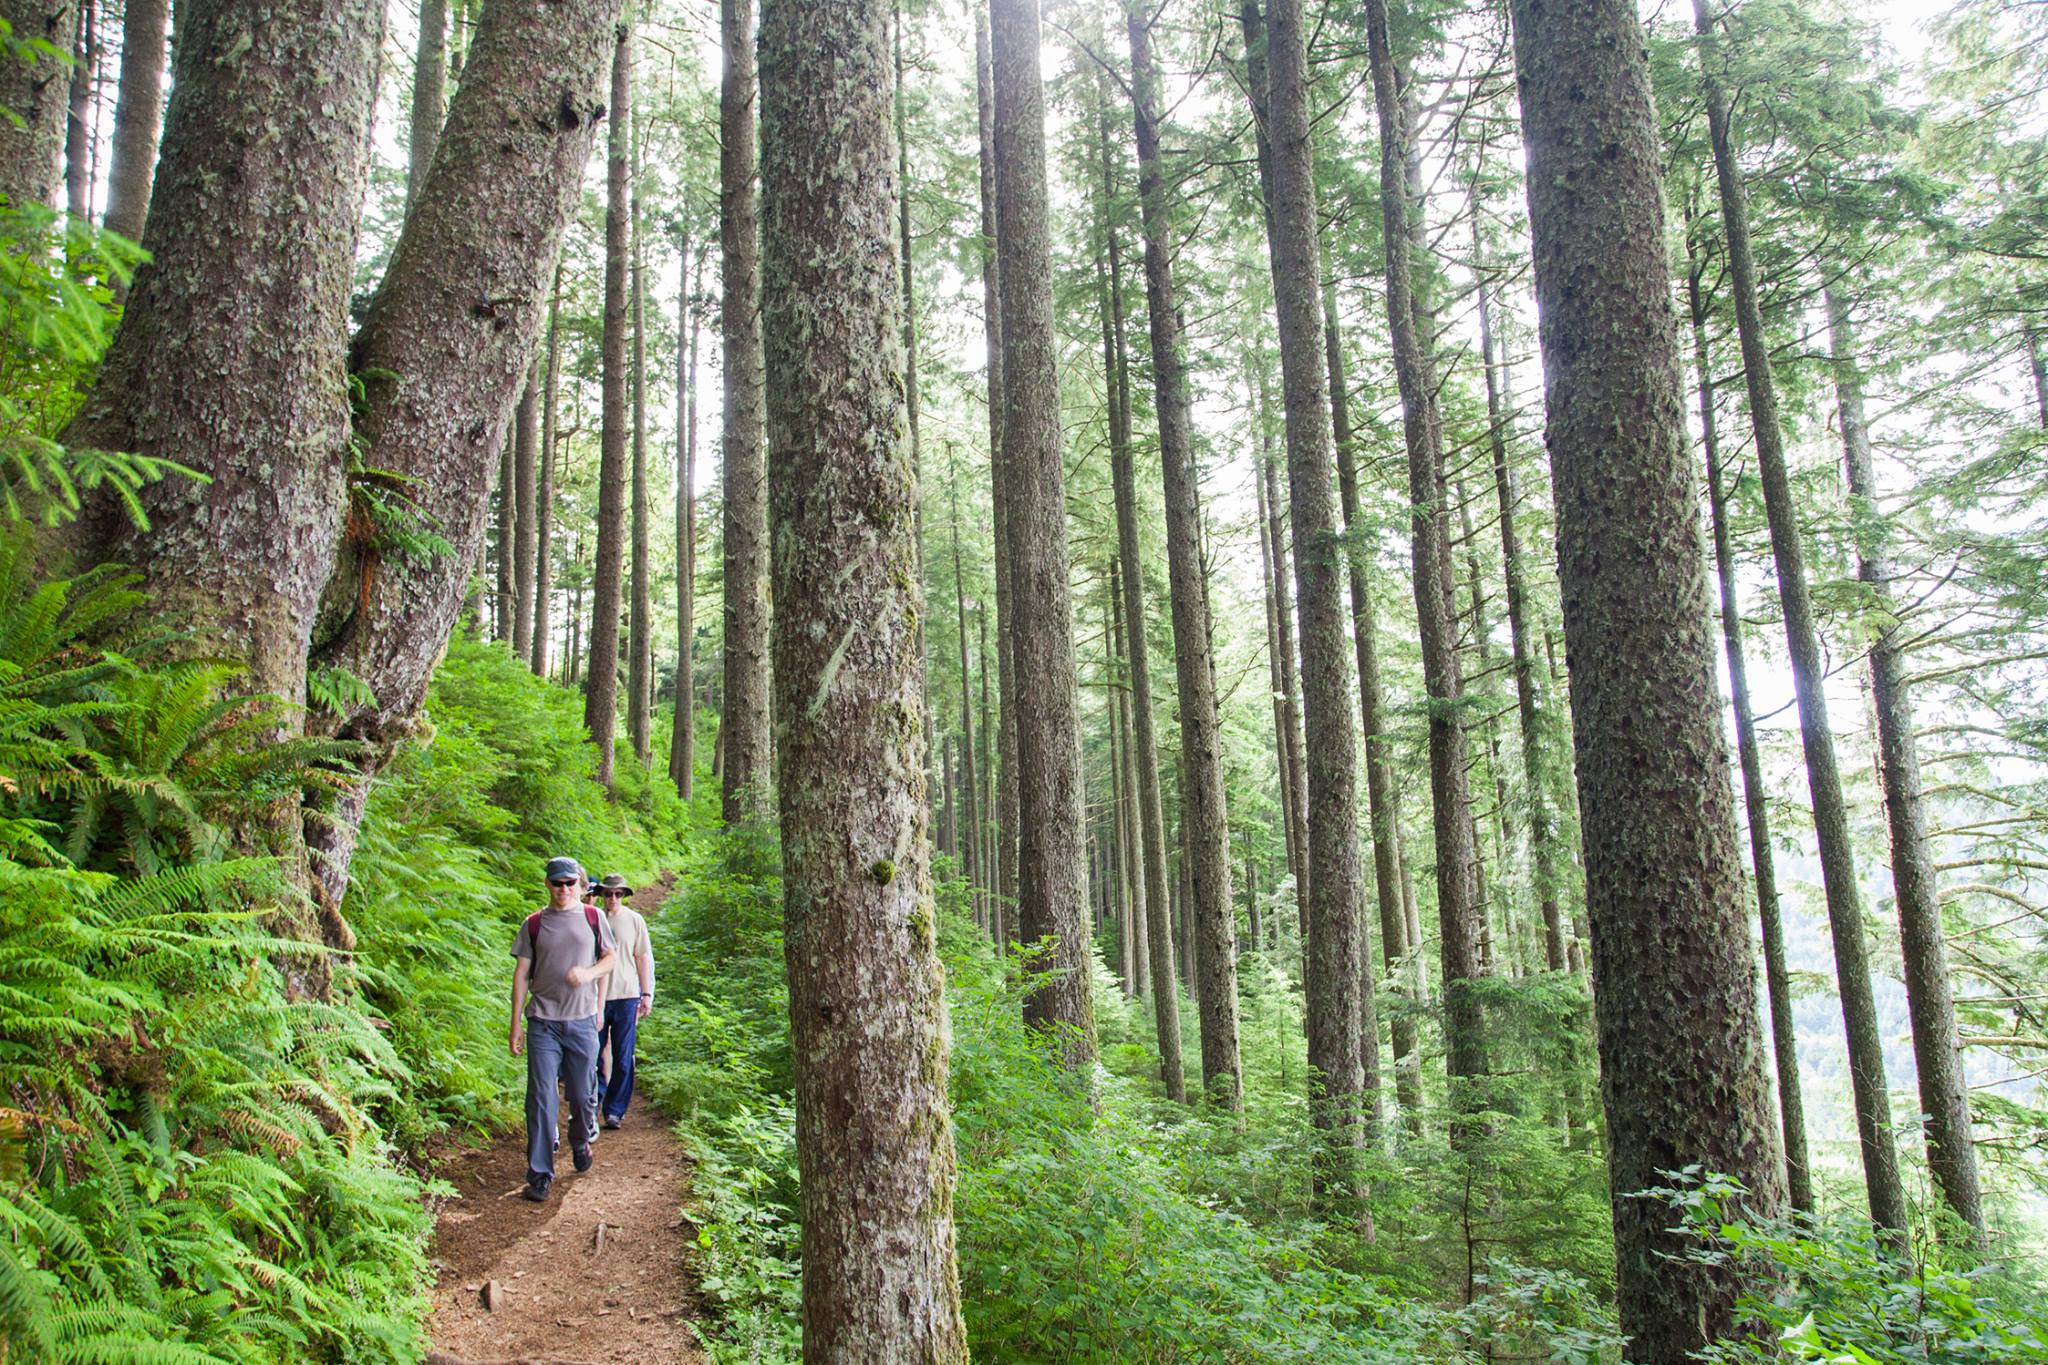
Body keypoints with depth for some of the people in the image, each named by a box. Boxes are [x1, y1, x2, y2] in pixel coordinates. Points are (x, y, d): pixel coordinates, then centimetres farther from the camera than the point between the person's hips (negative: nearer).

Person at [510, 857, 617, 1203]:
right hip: (542, 1024, -1)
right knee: (541, 1099, -4)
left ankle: (581, 1143, 38)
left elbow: (611, 957, 13)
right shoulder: (534, 924, 4)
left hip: (582, 1022, 1)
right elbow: (521, 973, 4)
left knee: (582, 1095, 10)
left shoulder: (593, 918, 5)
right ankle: (539, 1176, 0)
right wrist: (516, 1024, 1)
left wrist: (589, 973, -9)